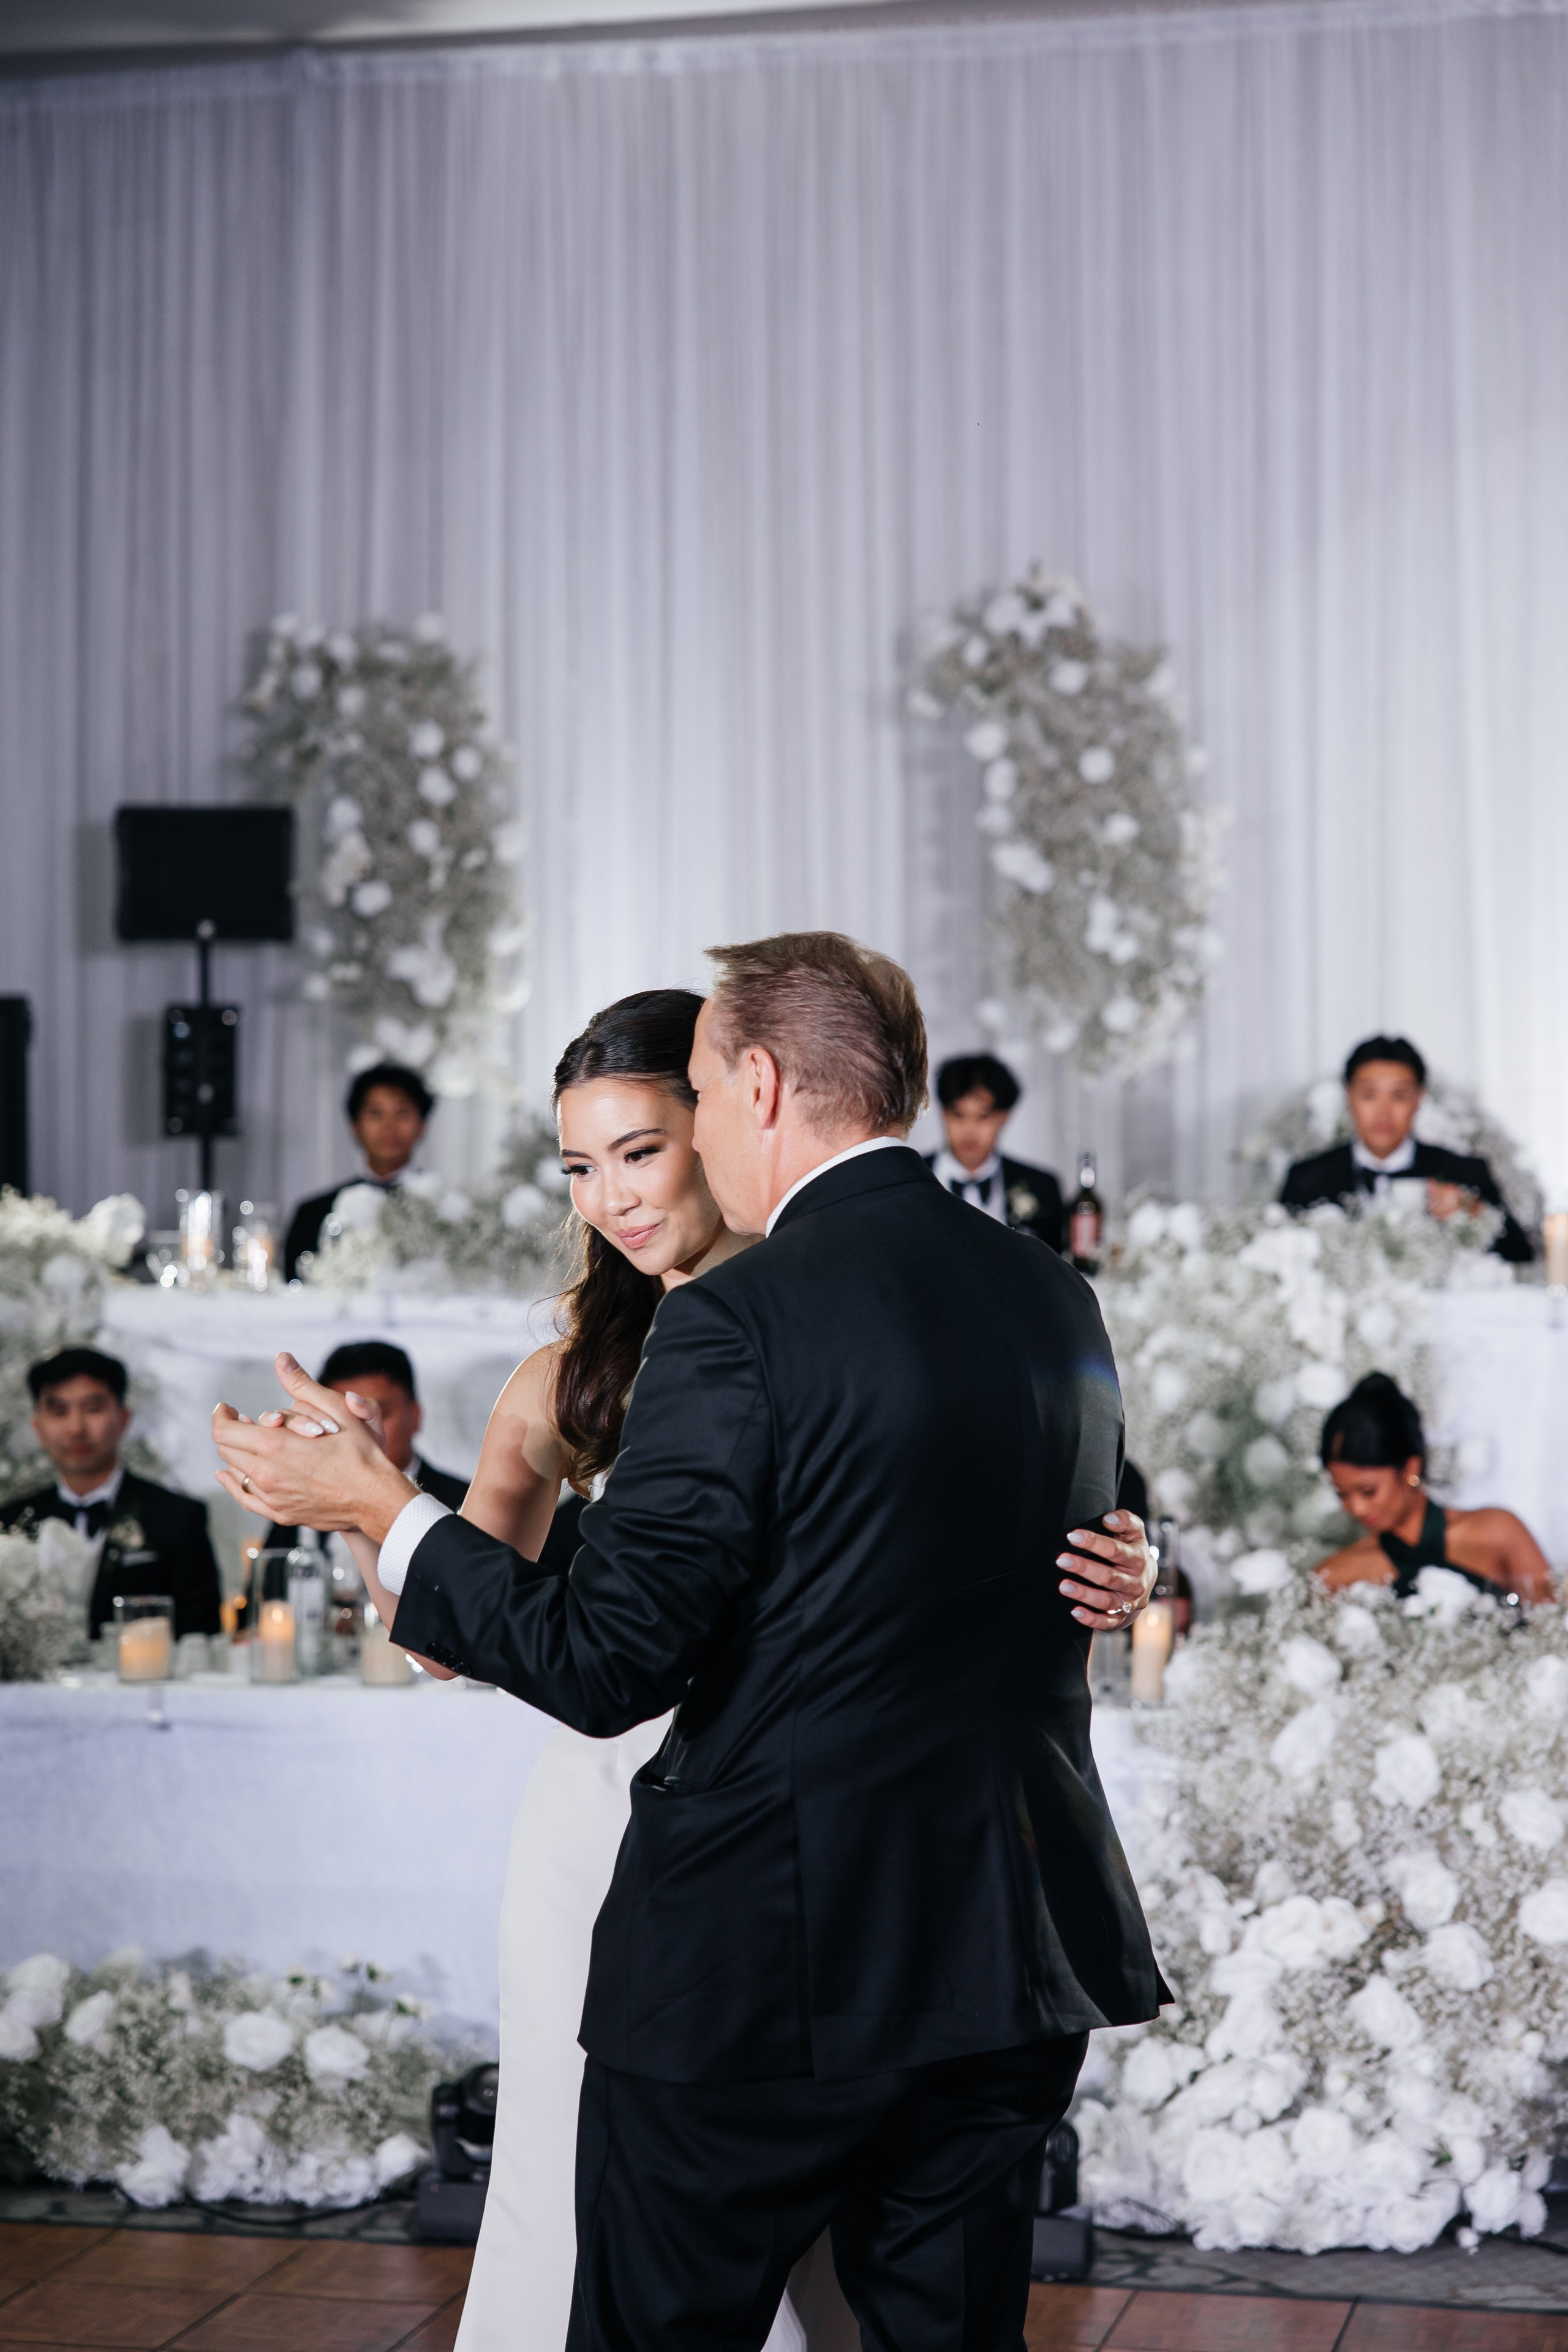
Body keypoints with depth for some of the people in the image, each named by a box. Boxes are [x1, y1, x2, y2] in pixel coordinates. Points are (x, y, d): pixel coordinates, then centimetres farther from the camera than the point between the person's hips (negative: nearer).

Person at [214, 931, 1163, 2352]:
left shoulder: (739, 1321, -15)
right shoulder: (1056, 1300, 7)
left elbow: (605, 1666, -16)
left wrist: (384, 1513, -6)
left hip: (760, 1969, -6)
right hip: (1010, 1962, 7)